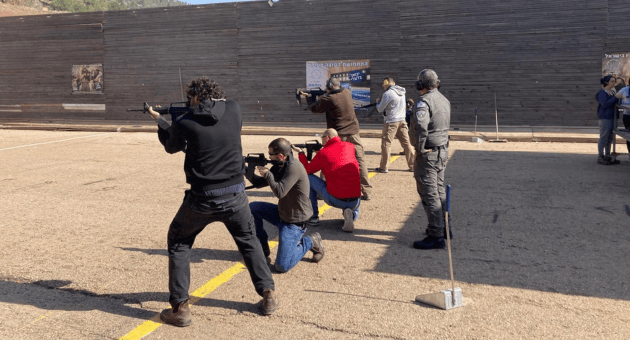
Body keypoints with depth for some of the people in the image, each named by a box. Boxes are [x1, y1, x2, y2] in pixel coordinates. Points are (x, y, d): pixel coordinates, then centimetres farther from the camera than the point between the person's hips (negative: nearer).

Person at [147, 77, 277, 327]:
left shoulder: (185, 122, -10)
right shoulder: (234, 110, -3)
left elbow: (171, 147, 10)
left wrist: (159, 120, 27)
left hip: (201, 199, -3)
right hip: (235, 196, 3)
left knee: (178, 243, 17)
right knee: (249, 242, 24)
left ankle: (180, 308, 13)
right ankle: (268, 296, 24)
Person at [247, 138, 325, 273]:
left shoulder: (294, 167, -25)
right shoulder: (280, 166, 4)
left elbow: (280, 192, -33)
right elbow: (260, 183, 11)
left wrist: (267, 174, -20)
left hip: (294, 222, -9)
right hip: (282, 214, 9)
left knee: (282, 266, -15)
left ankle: (311, 242, 7)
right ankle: (263, 246, 20)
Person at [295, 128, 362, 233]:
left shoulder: (322, 153, -4)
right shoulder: (349, 147, 6)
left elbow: (306, 170, 10)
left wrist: (301, 153, 24)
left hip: (335, 200, -4)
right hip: (355, 202, 4)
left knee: (308, 178, 16)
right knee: (355, 214, 40)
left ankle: (314, 216, 18)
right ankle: (350, 215, 1)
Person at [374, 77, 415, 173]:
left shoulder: (387, 94, -13)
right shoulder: (401, 92, 11)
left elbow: (380, 109, -8)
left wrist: (378, 103, 14)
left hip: (391, 122, -7)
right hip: (402, 121, 7)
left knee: (386, 144, 1)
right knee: (406, 143, 8)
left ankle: (384, 167, 5)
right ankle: (413, 166, 9)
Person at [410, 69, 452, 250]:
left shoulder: (424, 101, -17)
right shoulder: (444, 100, 12)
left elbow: (421, 126, -28)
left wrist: (420, 149, -19)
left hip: (428, 154, -9)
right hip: (443, 151, 9)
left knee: (429, 194, -5)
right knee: (439, 190, 20)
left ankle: (436, 236, -3)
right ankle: (443, 226, 31)